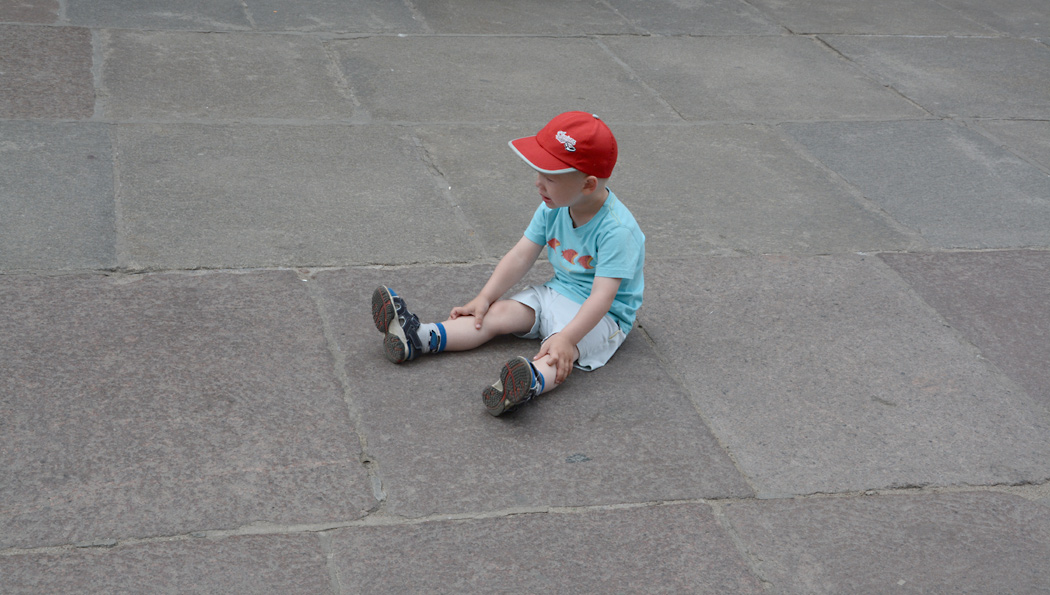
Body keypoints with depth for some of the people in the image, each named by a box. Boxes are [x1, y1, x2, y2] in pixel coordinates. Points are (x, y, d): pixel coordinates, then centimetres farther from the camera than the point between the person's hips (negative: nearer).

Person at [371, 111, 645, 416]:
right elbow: (520, 256, 0)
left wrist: (566, 338, -44)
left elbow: (601, 297, -34)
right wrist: (484, 298, -9)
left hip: (602, 315, -7)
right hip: (556, 292, 7)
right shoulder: (553, 208, -4)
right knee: (498, 313, -13)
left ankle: (532, 382, -68)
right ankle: (418, 338, -27)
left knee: (559, 351, -37)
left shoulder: (617, 230, -27)